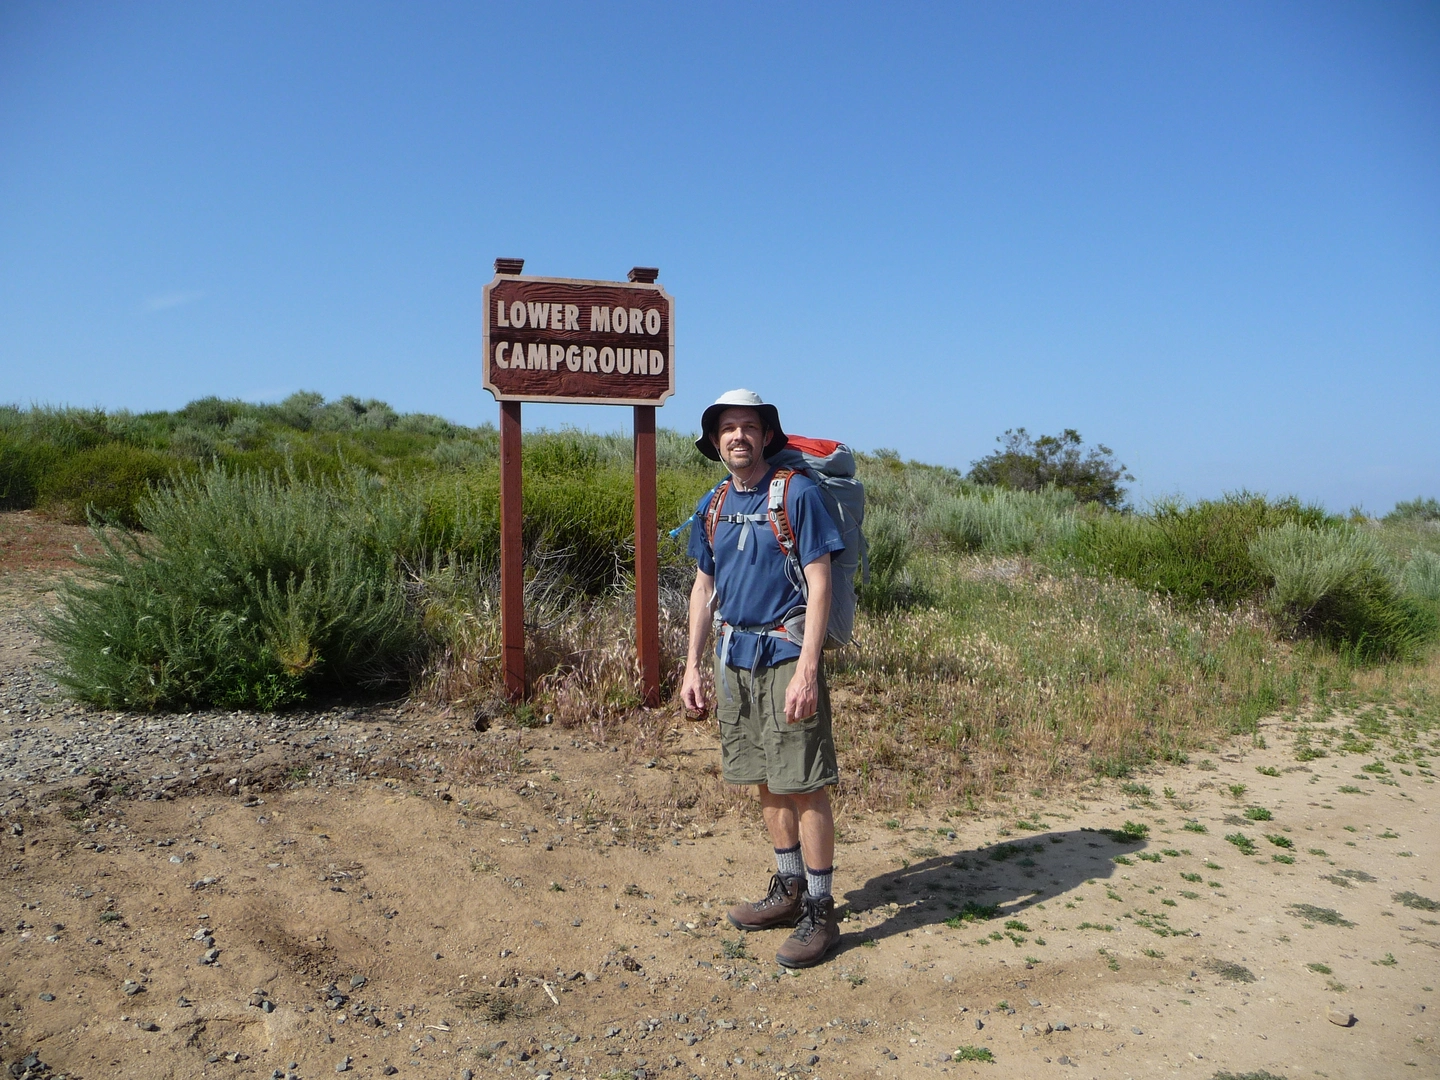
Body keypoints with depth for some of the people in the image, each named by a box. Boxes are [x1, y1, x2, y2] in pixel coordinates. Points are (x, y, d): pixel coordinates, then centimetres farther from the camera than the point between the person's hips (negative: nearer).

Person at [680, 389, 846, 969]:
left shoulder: (797, 494, -9)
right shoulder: (712, 506, 9)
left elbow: (819, 584, -13)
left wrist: (807, 671, -20)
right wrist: (692, 667, 10)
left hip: (786, 653, -6)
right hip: (734, 656, 6)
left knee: (804, 785, -2)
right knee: (766, 781, 15)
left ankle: (819, 910, 11)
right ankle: (789, 888, 30)